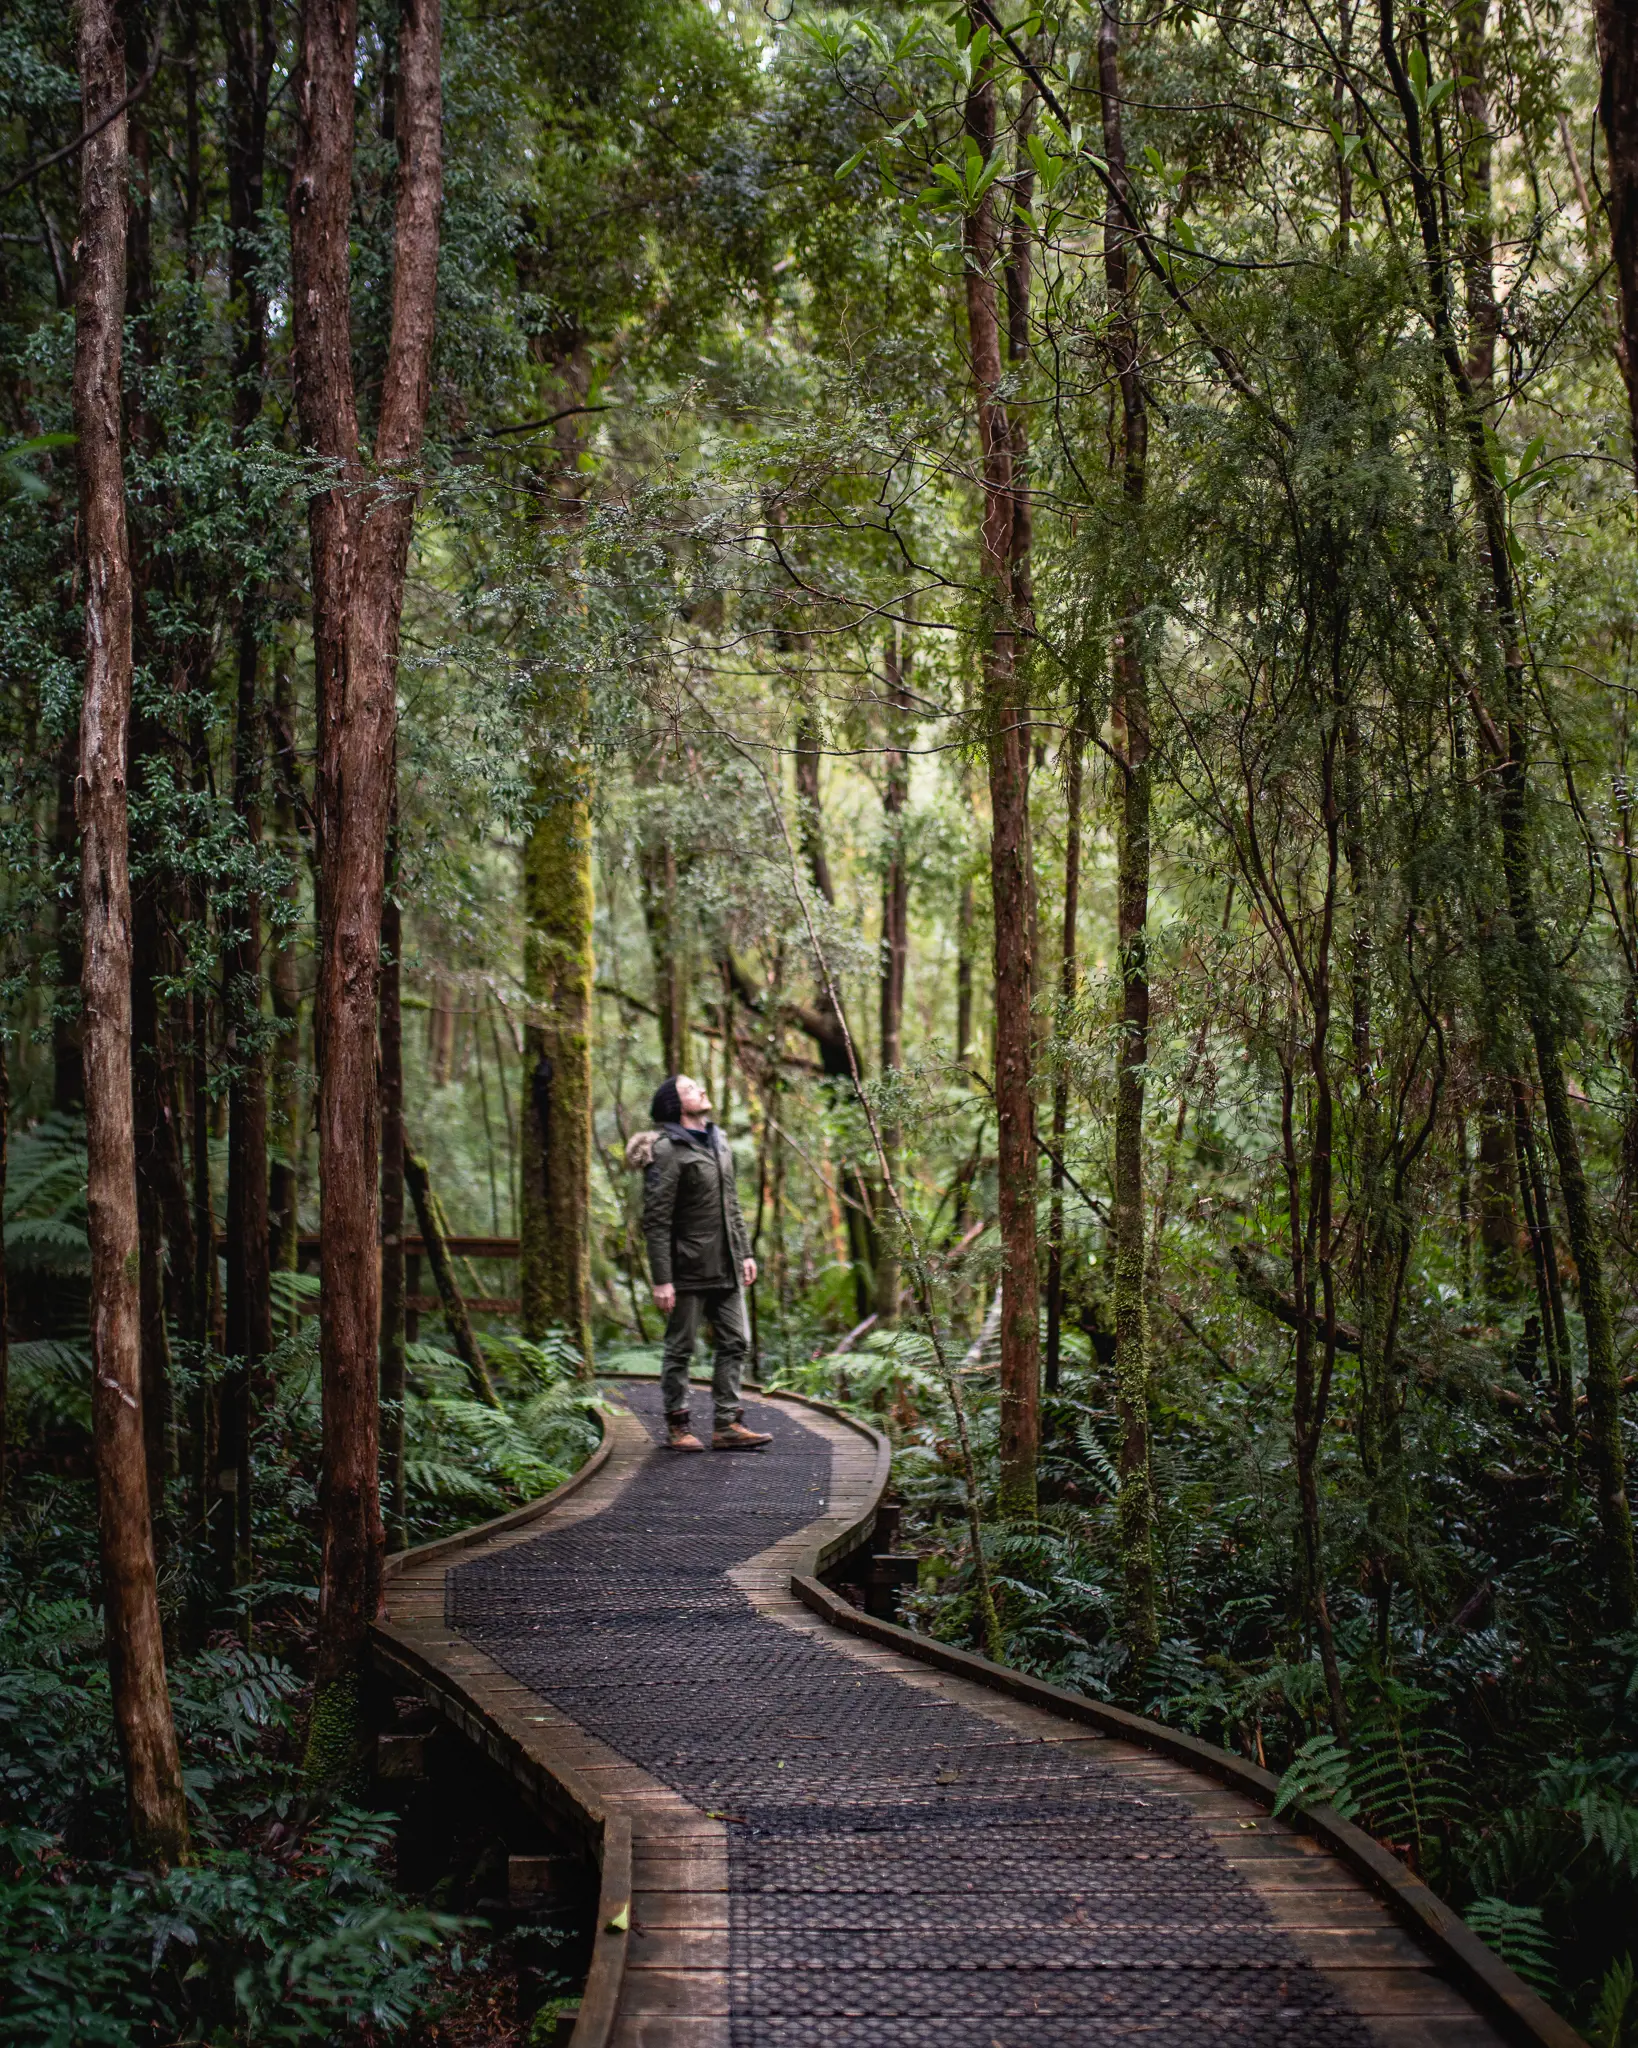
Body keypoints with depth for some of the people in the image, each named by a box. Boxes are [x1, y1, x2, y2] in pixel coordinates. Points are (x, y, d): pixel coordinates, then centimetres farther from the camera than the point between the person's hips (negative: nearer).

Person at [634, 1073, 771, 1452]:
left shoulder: (718, 1142, 14)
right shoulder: (666, 1151, -12)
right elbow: (656, 1221, -15)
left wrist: (745, 1252, 16)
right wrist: (661, 1279, -19)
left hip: (725, 1269, 8)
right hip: (688, 1270, -8)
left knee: (734, 1343, 7)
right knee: (680, 1349, 3)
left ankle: (727, 1425, 12)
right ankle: (679, 1426, 13)